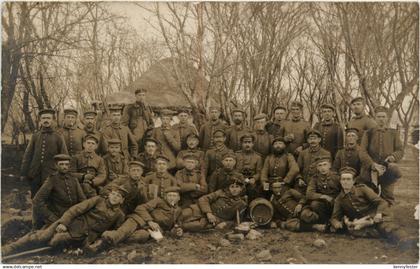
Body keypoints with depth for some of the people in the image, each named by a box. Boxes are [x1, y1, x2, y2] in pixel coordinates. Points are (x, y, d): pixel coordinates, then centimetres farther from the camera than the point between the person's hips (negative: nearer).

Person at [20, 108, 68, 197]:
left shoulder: (58, 137, 1)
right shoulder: (35, 136, 8)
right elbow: (27, 155, 8)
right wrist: (23, 173, 3)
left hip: (51, 175, -2)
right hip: (35, 176, 3)